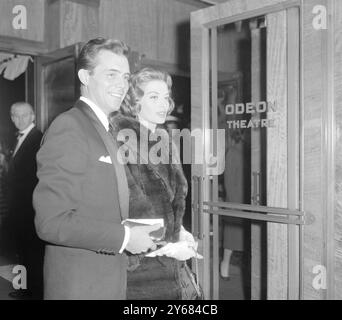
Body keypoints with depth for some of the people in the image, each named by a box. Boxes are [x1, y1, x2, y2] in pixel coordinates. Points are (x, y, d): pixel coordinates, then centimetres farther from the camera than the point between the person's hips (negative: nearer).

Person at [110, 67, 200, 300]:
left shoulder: (162, 139, 10)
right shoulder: (123, 139, -14)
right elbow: (131, 204, -19)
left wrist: (179, 231, 3)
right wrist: (167, 246, -16)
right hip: (138, 261, -7)